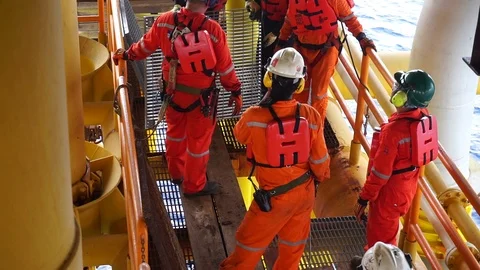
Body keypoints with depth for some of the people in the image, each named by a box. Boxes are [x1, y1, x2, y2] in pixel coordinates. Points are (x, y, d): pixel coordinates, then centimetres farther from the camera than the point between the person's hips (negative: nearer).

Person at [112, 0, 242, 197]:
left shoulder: (165, 21, -13)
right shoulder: (213, 30, -24)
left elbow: (146, 45, 5)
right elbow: (225, 67, -13)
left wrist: (128, 54, 25)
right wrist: (235, 92, 2)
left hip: (173, 91, 5)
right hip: (200, 96, -4)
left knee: (175, 131, 27)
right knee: (198, 140, 13)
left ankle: (176, 173, 47)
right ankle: (194, 185, 30)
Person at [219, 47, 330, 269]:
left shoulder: (254, 117, -26)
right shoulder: (311, 116, -19)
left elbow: (239, 135, -1)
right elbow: (320, 160, -8)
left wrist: (265, 102, -2)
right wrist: (322, 176, 15)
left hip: (274, 197, -3)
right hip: (305, 192, 3)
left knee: (250, 244, 16)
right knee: (293, 245, 25)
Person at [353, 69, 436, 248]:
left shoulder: (394, 129, -34)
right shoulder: (423, 116, -9)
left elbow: (380, 172, -27)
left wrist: (364, 198, -15)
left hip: (389, 192, -9)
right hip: (407, 186, 9)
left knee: (380, 237, 12)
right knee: (386, 230, 30)